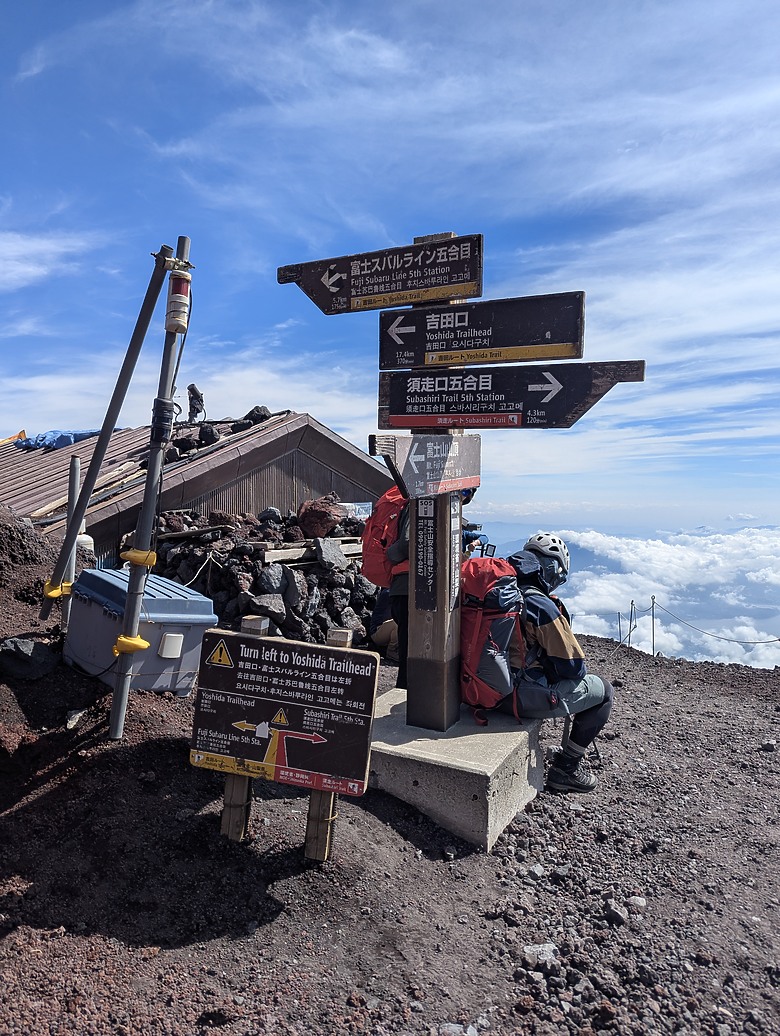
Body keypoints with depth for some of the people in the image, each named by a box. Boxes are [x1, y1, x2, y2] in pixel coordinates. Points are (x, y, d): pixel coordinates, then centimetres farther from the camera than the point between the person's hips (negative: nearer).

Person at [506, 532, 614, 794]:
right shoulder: (543, 607, -21)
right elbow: (573, 667, -14)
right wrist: (578, 670, 8)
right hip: (522, 698, -8)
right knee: (603, 690, 9)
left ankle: (571, 753, 31)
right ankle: (565, 768, 13)